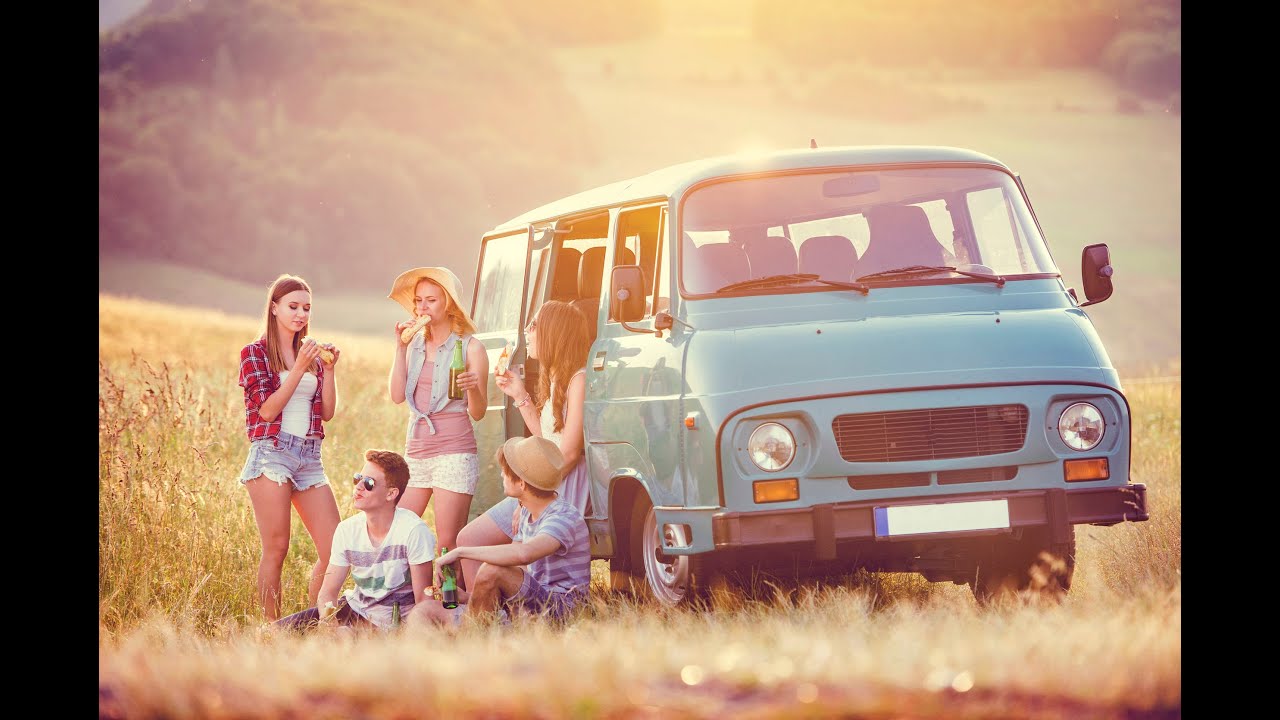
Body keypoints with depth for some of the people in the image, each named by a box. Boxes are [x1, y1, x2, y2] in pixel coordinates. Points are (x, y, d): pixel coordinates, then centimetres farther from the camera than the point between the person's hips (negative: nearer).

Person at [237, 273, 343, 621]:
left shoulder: (311, 353, 17)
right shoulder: (255, 353, 1)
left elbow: (327, 411, 12)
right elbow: (267, 409, -9)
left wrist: (329, 369, -1)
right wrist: (300, 368, -13)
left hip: (310, 458, 6)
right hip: (272, 455, -6)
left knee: (334, 547, -2)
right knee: (276, 549, -8)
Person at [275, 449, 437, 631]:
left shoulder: (413, 531, -18)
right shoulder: (347, 530, -2)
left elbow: (424, 602, -14)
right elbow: (328, 592, 1)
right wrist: (328, 619, -21)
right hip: (355, 608, 5)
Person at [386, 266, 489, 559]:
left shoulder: (470, 348, -2)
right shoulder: (415, 344, 13)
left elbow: (478, 412, -3)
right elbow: (397, 396, 1)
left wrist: (473, 388, -24)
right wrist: (401, 348, -2)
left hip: (454, 454, -5)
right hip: (416, 453, 5)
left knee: (449, 543, -9)